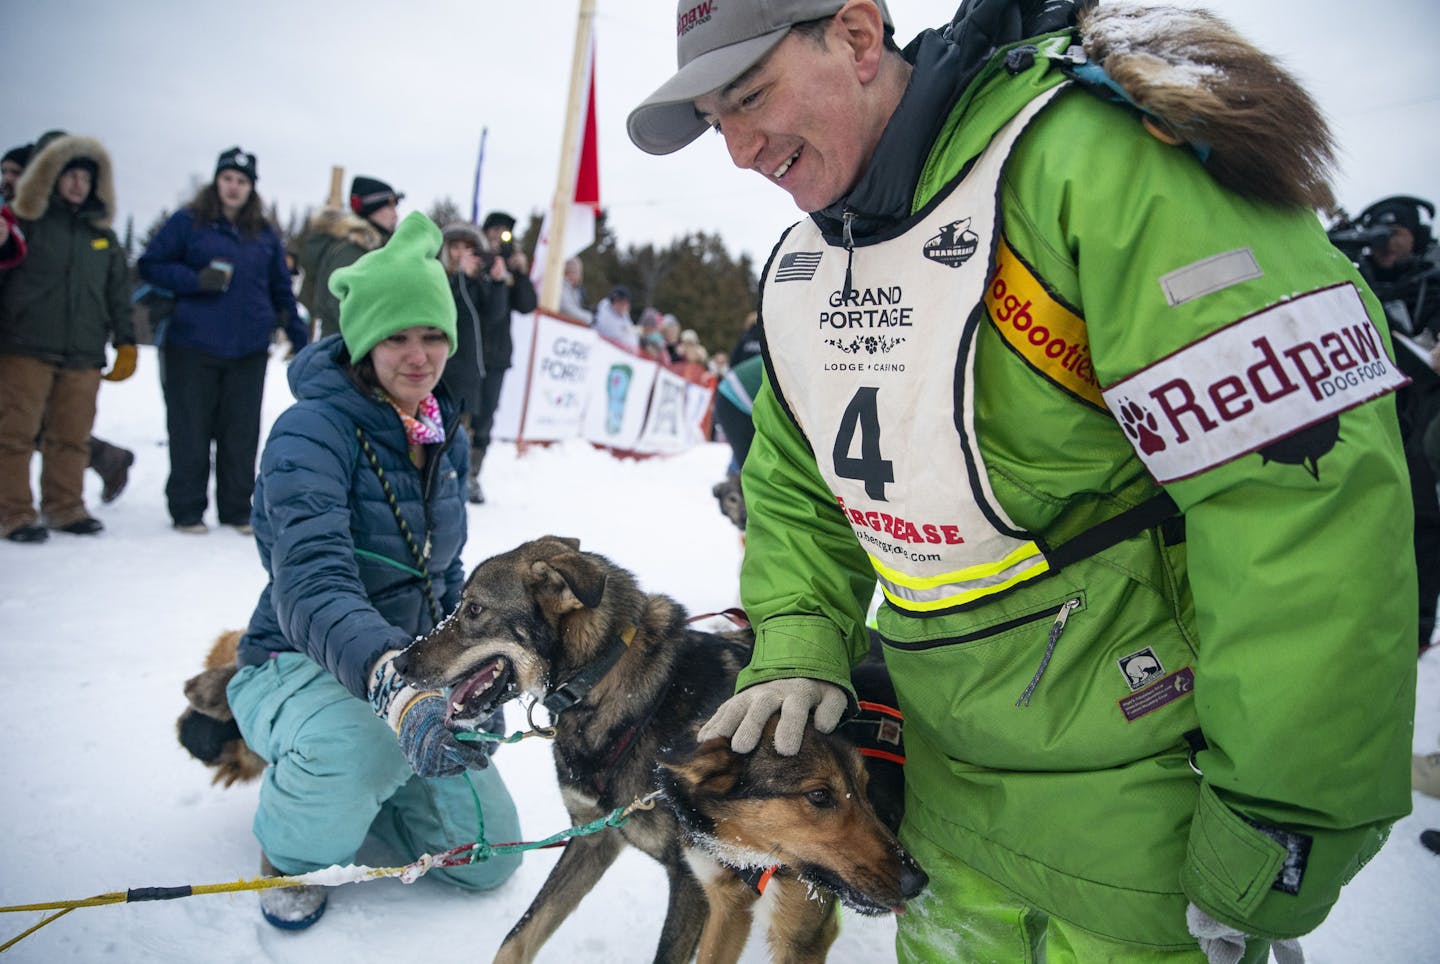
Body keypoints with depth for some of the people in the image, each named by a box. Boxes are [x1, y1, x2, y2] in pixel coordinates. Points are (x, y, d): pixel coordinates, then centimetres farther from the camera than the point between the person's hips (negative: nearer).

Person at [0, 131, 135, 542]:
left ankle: (65, 507, 16)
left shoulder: (102, 233, 17)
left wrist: (126, 342, 14)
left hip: (84, 353, 4)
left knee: (72, 436, 6)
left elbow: (119, 293, 18)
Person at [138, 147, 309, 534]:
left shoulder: (266, 234, 12)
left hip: (249, 352, 3)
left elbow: (281, 291, 17)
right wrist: (196, 280, -13)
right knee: (190, 431, 4)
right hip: (193, 346, -2)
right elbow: (150, 265, 2)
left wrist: (301, 338, 12)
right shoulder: (187, 222, 2)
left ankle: (237, 510, 16)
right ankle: (187, 510, 15)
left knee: (242, 433, 6)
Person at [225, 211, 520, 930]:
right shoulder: (312, 431, -20)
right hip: (296, 664, -6)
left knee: (488, 858, -1)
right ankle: (293, 848, -2)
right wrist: (391, 680, -52)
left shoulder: (447, 438, 2)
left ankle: (342, 786, 25)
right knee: (363, 746, -40)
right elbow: (311, 584, -35)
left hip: (411, 670, 6)